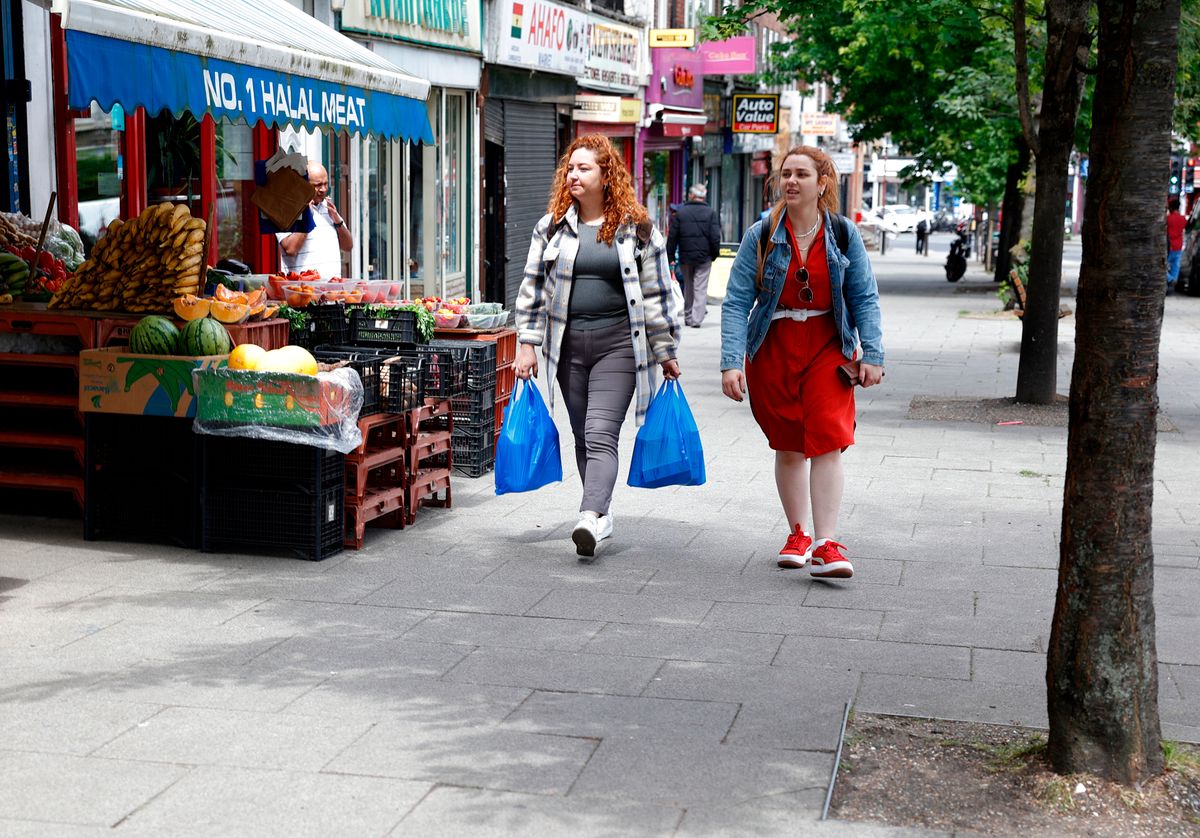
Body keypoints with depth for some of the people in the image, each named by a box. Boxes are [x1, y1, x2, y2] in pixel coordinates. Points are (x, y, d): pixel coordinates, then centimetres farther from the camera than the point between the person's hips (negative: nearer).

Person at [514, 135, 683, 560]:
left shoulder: (636, 228, 0)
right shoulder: (552, 226, 8)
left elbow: (657, 293, 4)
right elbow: (532, 287, 11)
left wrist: (666, 352, 5)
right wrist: (526, 344, 6)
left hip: (617, 344, -4)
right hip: (568, 344, 4)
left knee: (601, 434, -15)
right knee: (583, 437, 9)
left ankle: (590, 518, -25)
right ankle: (602, 512, 20)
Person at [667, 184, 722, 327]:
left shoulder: (679, 213, 0)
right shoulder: (711, 213, -4)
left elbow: (672, 236, 0)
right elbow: (715, 237, -7)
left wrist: (670, 256, 7)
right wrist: (715, 253, 7)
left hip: (685, 256, 2)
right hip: (704, 256, -2)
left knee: (688, 287, 16)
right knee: (700, 288, 0)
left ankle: (688, 317, 22)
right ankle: (696, 319, -8)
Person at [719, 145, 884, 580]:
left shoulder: (843, 235, 0)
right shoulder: (761, 236, -4)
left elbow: (864, 298, 3)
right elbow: (736, 302, -7)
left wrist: (872, 355, -5)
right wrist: (731, 362, -16)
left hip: (827, 348, -1)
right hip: (773, 348, 1)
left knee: (827, 441, -13)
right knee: (788, 446, 10)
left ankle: (825, 546, -13)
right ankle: (797, 535, 26)